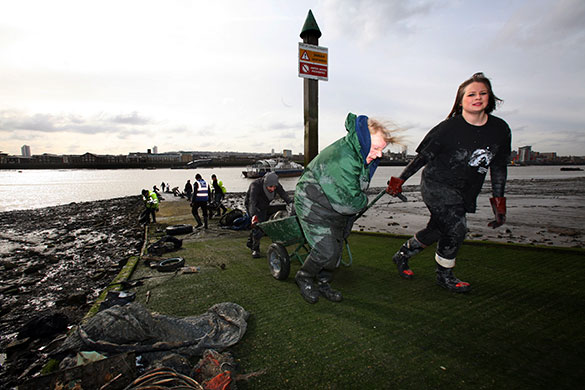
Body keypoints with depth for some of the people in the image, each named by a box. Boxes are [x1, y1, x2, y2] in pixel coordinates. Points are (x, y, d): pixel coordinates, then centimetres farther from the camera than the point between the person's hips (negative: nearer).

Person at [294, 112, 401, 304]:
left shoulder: (359, 154, -1)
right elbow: (350, 201, -31)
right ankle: (304, 278, 14)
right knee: (326, 250, -13)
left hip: (336, 208, 9)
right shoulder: (343, 160, -34)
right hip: (314, 207, -9)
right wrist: (363, 201, -11)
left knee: (336, 249, 12)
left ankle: (323, 283, 31)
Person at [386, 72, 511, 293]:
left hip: (465, 194, 6)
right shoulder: (448, 128, -16)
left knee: (436, 231, 10)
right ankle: (444, 276, 13)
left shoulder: (500, 130, -1)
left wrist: (498, 199, 9)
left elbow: (499, 167, 9)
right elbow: (423, 157, -8)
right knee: (456, 230, -12)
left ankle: (403, 255, 34)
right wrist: (400, 180, -4)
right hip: (436, 185, -6)